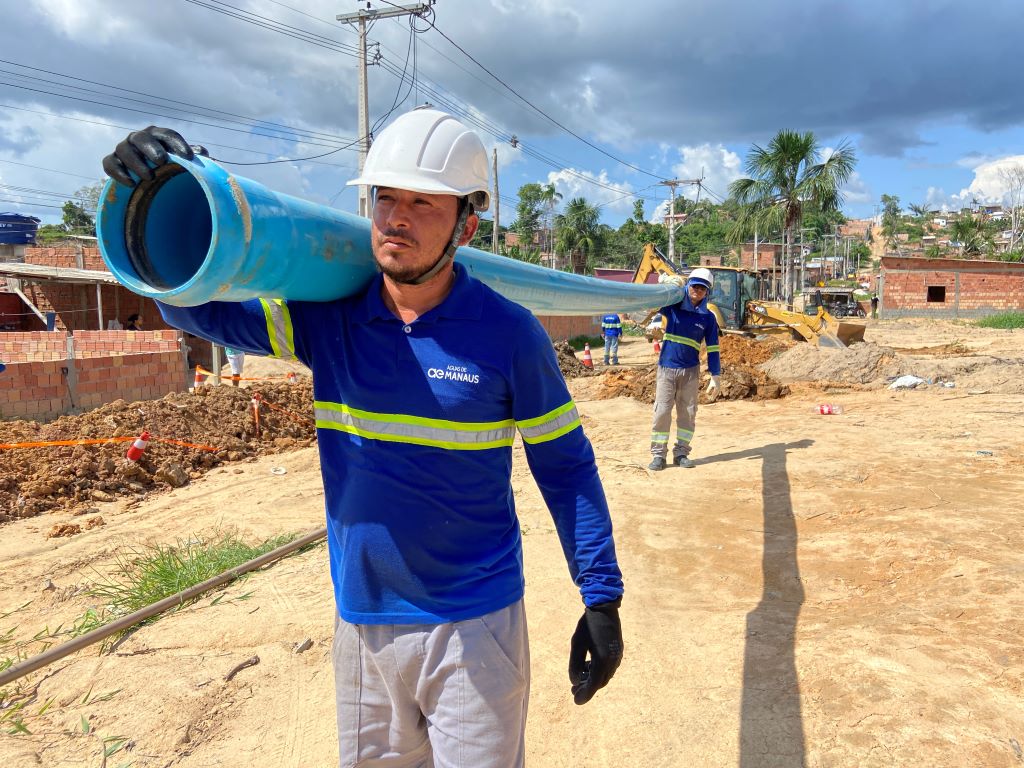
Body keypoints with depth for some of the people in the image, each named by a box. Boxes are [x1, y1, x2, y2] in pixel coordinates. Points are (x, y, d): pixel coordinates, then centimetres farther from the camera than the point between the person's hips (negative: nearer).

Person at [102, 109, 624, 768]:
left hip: (476, 626, -3)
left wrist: (602, 597, -6)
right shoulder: (327, 316, -4)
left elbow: (565, 466, -7)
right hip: (362, 623, 4)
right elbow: (200, 309, -7)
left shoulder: (508, 334, -12)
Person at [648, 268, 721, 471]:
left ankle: (681, 452, 17)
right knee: (662, 411, -3)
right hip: (666, 369, -1)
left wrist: (715, 377, 0)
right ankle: (658, 454, 4)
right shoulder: (672, 306, 0)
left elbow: (713, 349, 4)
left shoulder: (708, 317, 2)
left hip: (691, 371, 2)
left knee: (688, 413, 6)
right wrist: (664, 285, -28)